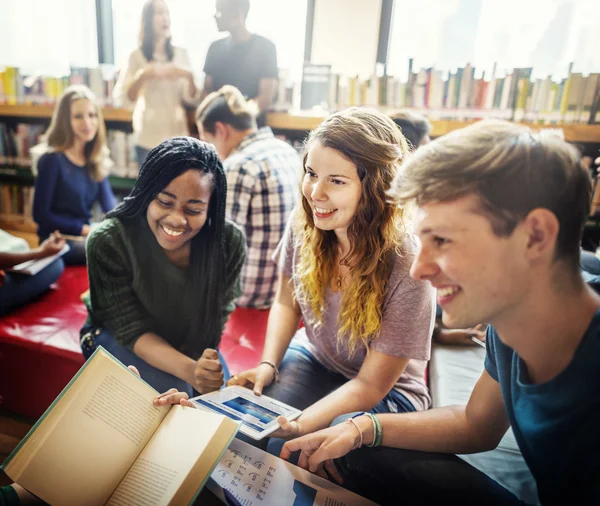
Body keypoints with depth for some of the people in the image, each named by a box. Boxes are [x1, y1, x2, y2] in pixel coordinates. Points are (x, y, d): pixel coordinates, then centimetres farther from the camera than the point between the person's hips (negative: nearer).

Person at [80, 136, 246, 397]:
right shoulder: (108, 241, -29)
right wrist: (188, 369, -43)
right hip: (117, 336, -2)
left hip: (192, 343, 3)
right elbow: (133, 329, -26)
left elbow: (213, 324, -13)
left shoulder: (230, 241, -25)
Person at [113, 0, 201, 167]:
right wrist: (143, 75, -21)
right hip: (149, 139, -2)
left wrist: (189, 76, -15)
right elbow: (120, 98, -8)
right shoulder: (136, 57, -1)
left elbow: (191, 100, 4)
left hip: (178, 137, 2)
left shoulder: (181, 54, 6)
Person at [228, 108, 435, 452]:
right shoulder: (304, 224, -15)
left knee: (280, 449, -26)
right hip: (313, 359, 4)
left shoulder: (406, 270, -31)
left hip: (386, 394, -4)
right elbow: (287, 303, 3)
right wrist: (268, 365, -12)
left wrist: (298, 425, -30)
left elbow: (370, 385, -20)